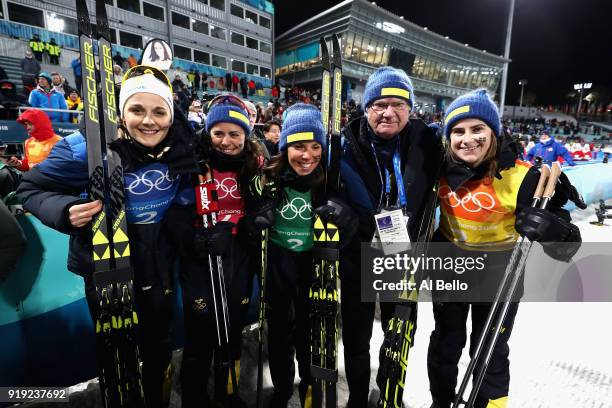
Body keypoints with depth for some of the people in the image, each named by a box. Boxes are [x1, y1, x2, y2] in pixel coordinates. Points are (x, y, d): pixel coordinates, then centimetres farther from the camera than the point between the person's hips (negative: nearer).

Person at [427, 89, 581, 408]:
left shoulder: (521, 177, -24)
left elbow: (567, 247, -22)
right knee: (445, 344, 23)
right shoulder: (442, 169, -13)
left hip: (498, 274, -3)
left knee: (490, 353, 17)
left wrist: (552, 229, -42)